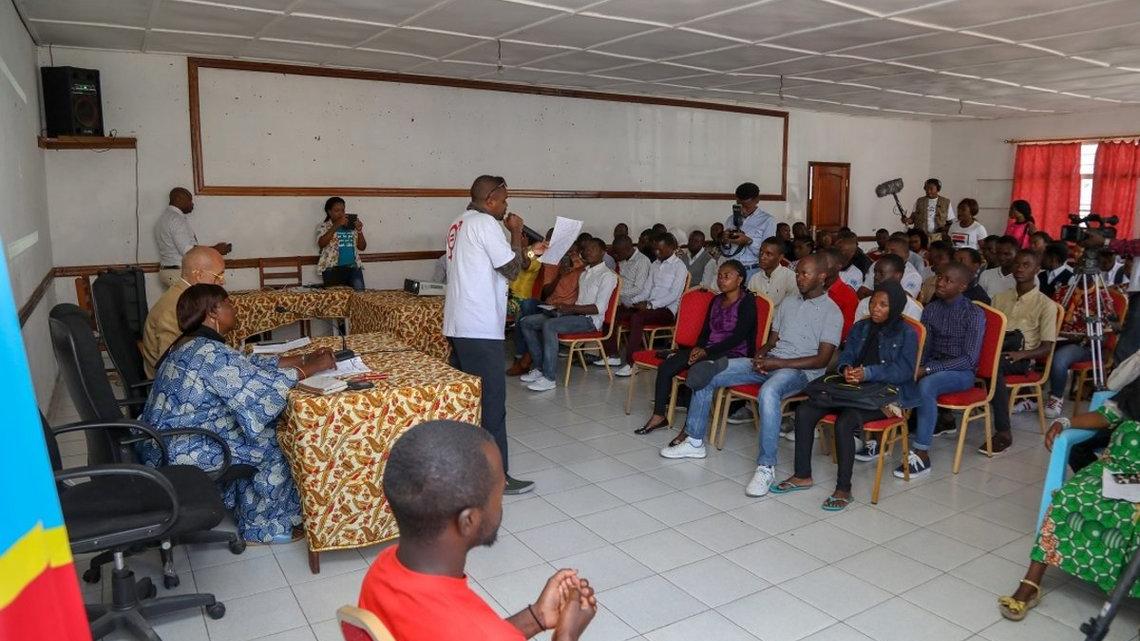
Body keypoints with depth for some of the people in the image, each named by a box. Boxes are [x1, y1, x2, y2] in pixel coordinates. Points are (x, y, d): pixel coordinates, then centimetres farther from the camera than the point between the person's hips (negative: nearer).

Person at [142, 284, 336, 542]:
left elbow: (251, 364, 10)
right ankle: (265, 525, 13)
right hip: (182, 452, -10)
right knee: (274, 443, -3)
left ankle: (248, 510, 27)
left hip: (166, 441, 10)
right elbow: (264, 387, -27)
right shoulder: (210, 353, -24)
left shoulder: (191, 345, 8)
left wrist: (304, 359, 4)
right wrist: (311, 368, -15)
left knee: (261, 432, 16)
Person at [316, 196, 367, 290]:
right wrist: (336, 225, -18)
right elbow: (321, 244, -13)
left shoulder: (352, 226, 16)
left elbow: (362, 247, 11)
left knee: (360, 292, -19)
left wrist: (359, 230, -5)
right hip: (332, 268, -2)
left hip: (353, 266, 2)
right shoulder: (323, 227, 7)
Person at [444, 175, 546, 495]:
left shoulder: (460, 224, 18)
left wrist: (528, 253, 21)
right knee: (491, 401, -5)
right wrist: (517, 233, 0)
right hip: (480, 328, -10)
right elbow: (511, 271, -11)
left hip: (458, 325, 10)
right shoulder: (485, 223, -12)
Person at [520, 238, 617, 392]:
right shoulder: (584, 273, 23)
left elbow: (599, 308, -15)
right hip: (575, 313, 9)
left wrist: (572, 308, -22)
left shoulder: (607, 276, -6)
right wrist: (566, 308, 0)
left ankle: (549, 378, -31)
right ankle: (541, 368, -2)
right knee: (526, 322, -3)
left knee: (549, 325, -35)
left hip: (590, 319, -9)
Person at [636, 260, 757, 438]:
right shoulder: (716, 300, 17)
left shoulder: (747, 302, -6)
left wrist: (707, 351, -18)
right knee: (665, 368, -12)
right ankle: (658, 415, -1)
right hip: (708, 350, 7)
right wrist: (698, 347, -5)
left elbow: (739, 336, -15)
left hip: (734, 353, -7)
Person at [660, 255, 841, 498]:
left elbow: (822, 359, -10)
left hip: (800, 370, -7)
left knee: (768, 392, -42)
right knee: (704, 373, -6)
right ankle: (695, 441, 4)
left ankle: (766, 467, -31)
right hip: (769, 362, 7)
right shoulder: (788, 303, 18)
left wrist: (779, 363, -17)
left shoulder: (831, 312, -3)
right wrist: (761, 354, -4)